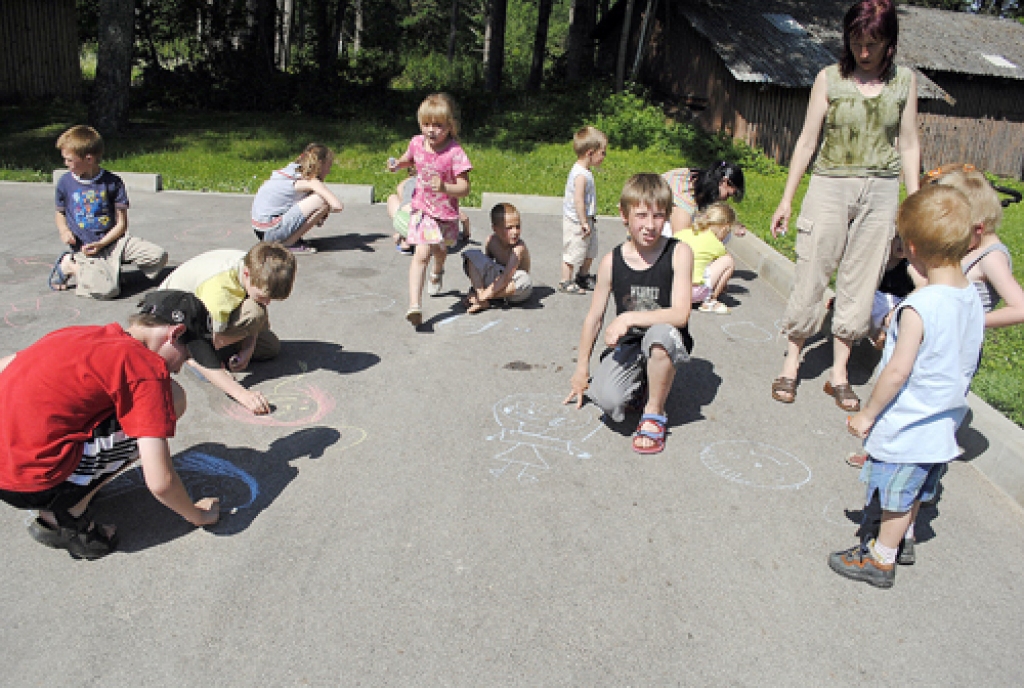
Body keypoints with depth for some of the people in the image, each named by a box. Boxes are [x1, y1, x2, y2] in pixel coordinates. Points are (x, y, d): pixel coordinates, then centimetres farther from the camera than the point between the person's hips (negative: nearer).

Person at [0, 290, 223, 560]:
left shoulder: (77, 334, 12)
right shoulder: (148, 368, -11)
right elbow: (160, 483, -14)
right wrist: (197, 515, 6)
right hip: (31, 483, -8)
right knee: (172, 397, -4)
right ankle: (66, 514, -1)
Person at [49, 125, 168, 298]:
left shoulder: (112, 182, -1)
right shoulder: (65, 183, 4)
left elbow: (122, 223, -1)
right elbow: (59, 213, 19)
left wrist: (101, 243, -14)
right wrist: (64, 230, -4)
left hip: (113, 240, 2)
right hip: (85, 249, -2)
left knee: (159, 256, -19)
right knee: (107, 290, -26)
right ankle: (69, 266, 4)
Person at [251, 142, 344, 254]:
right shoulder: (311, 181, -11)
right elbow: (338, 206, -20)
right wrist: (324, 210, 5)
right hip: (270, 232, -9)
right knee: (323, 200, -15)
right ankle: (287, 244, -9)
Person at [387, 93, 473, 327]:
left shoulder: (455, 152, -21)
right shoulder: (417, 143, -6)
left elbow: (464, 189, -23)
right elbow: (409, 160, 19)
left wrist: (444, 188, -42)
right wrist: (397, 164, -3)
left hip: (446, 213, 0)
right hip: (422, 209, 1)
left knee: (439, 250, 24)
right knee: (421, 255, -15)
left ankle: (437, 273, 63)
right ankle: (414, 304, -23)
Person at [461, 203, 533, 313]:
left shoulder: (519, 247, -25)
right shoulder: (491, 240, -9)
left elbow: (506, 278, -34)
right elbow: (485, 263, 2)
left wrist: (484, 295, -39)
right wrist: (479, 290, -11)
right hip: (495, 280, 5)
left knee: (523, 280, -39)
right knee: (472, 256, -10)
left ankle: (481, 298, -26)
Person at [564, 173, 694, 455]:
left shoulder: (679, 253, -11)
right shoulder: (611, 262, -5)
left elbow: (680, 314, -20)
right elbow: (594, 317, 5)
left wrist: (629, 318, -27)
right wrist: (582, 368, 10)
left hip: (666, 345, -1)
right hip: (626, 346, 2)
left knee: (661, 332, -38)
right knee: (607, 399, -26)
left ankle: (654, 413, -12)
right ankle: (641, 384, 15)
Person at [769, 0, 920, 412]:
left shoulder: (904, 82, 6)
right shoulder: (830, 78, 1)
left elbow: (908, 145, 11)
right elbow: (807, 140, 2)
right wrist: (786, 200, 0)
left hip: (880, 191, 2)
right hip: (830, 187, -2)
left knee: (860, 283, 4)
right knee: (811, 277, -3)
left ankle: (839, 373, 14)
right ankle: (791, 363, 11)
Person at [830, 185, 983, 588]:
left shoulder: (918, 307, -27)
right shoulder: (973, 299, -2)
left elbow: (898, 370, -24)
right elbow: (969, 361, 9)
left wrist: (868, 414, -13)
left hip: (907, 426, -8)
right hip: (945, 423, 8)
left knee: (897, 496, 9)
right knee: (916, 490, 25)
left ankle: (881, 560, 24)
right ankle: (903, 540, 44)